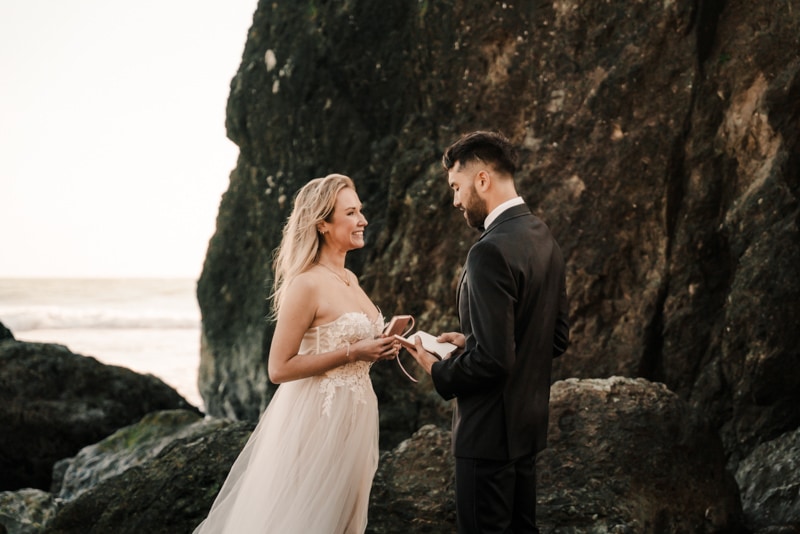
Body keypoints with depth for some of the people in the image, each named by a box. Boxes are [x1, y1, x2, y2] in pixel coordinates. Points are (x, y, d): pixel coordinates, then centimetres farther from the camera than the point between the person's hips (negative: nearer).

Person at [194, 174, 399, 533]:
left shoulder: (349, 279, 9)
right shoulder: (306, 285, -17)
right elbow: (279, 369, -18)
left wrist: (379, 347, 2)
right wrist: (352, 352, -20)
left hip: (353, 418, 8)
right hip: (318, 420, -8)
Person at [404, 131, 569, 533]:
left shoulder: (491, 251, -23)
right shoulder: (544, 239, 6)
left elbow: (492, 359, -26)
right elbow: (558, 335, 13)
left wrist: (438, 371, -8)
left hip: (490, 430, -9)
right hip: (528, 422, 9)